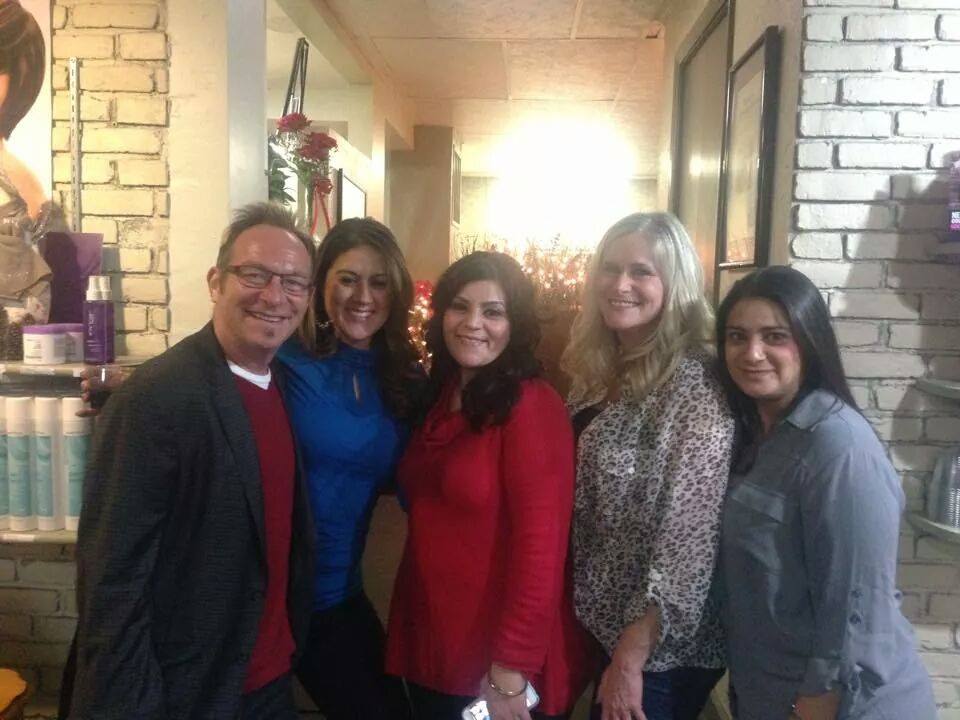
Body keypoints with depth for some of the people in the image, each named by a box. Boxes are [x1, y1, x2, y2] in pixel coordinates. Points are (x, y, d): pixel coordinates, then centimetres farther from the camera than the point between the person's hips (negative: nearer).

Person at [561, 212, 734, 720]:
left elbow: (688, 539, -22)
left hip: (662, 648, -7)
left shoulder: (695, 386, -20)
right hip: (601, 626, 7)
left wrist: (631, 658, -19)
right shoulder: (597, 372, 3)